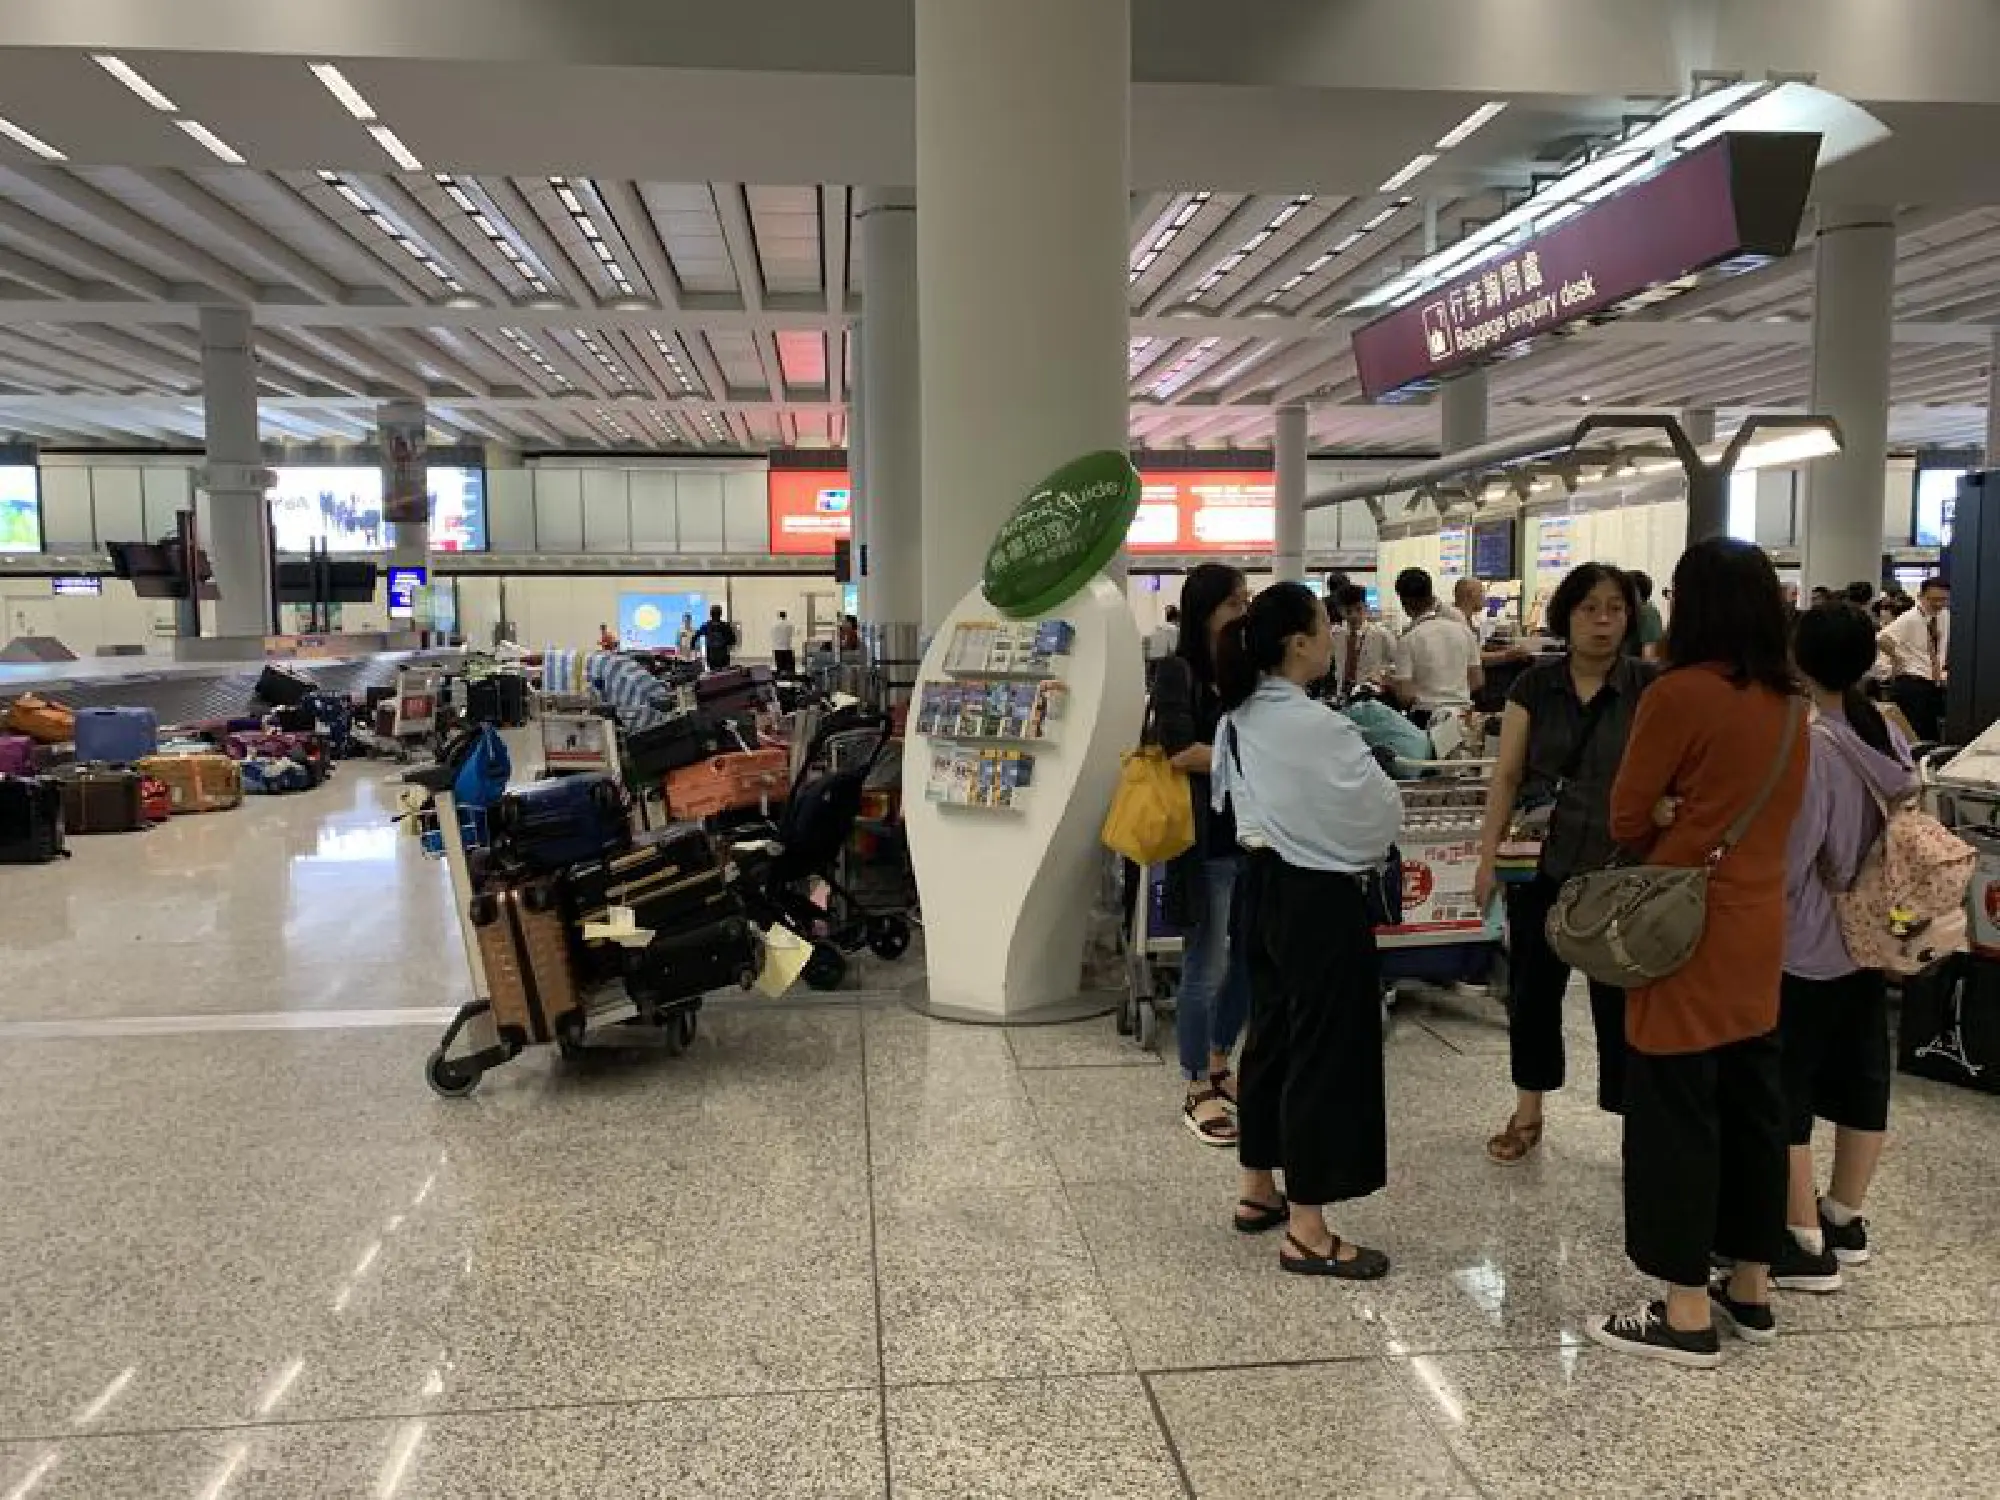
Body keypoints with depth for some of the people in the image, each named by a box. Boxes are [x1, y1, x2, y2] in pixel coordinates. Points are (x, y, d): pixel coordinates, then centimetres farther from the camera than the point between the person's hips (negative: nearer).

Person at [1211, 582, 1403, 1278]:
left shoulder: (1237, 719, 4)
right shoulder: (1317, 725, -21)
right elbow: (1383, 810, -14)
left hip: (1263, 886, 9)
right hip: (1320, 898, -9)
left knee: (1271, 1033, 18)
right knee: (1326, 1050, 0)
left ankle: (1258, 1190, 32)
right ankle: (1307, 1232, 7)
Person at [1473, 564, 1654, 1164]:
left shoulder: (1651, 688, -3)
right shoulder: (1534, 686, 2)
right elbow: (1506, 775, 3)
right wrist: (1488, 856, -3)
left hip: (1620, 871, -2)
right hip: (1542, 866, 3)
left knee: (1620, 998, 2)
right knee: (1533, 986, 13)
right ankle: (1528, 1111, 31)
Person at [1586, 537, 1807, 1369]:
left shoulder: (1679, 694, -16)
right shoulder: (1790, 706, 6)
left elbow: (1627, 819, -9)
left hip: (1689, 930, -8)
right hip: (1759, 927, 8)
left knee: (1677, 1113, 1)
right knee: (1750, 1106, 16)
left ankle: (1688, 1314, 9)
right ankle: (1750, 1288, 29)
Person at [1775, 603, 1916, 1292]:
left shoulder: (1808, 744, -21)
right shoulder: (1889, 737, 2)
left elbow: (1786, 858, -19)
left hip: (1802, 948, -8)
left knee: (1782, 1094, 1)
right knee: (1861, 1080, 16)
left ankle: (1806, 1244, 6)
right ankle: (1846, 1218, 31)